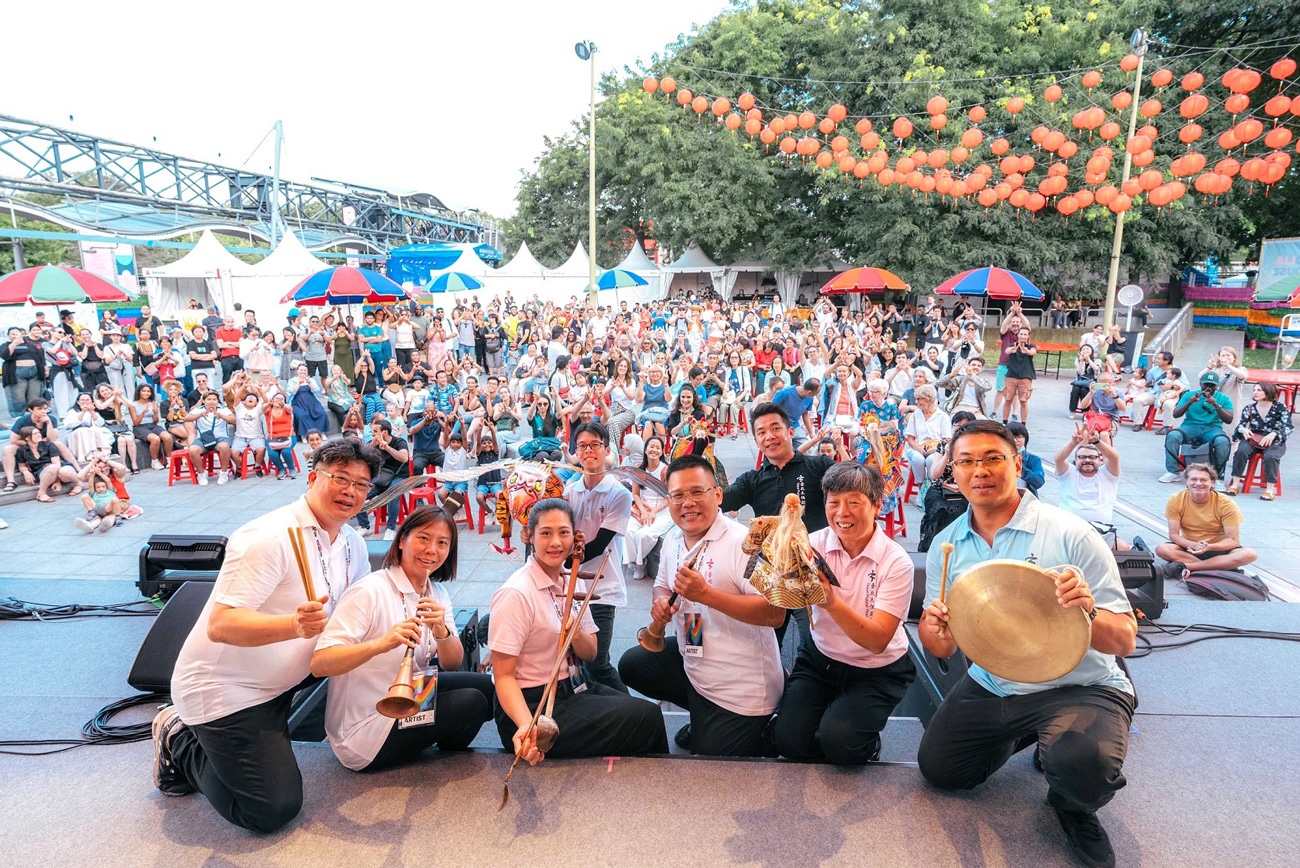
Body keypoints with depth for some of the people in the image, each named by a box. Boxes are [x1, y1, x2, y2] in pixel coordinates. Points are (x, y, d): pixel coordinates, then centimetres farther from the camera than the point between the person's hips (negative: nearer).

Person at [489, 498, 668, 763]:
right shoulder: (515, 594, -18)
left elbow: (590, 653, 7)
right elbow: (503, 675, -18)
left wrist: (576, 634, -16)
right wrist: (526, 726, -35)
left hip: (574, 688, 7)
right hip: (531, 705, -7)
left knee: (649, 710, -8)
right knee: (646, 717, -14)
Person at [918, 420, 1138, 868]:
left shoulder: (1068, 533, -16)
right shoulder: (946, 544, -2)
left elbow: (1125, 640, -15)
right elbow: (940, 649, 3)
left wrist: (1087, 613, -38)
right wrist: (937, 629, -22)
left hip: (1078, 687, -5)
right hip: (990, 687, 5)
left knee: (1084, 767, -33)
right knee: (938, 768, 6)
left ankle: (1072, 804, 7)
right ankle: (1029, 735, 30)